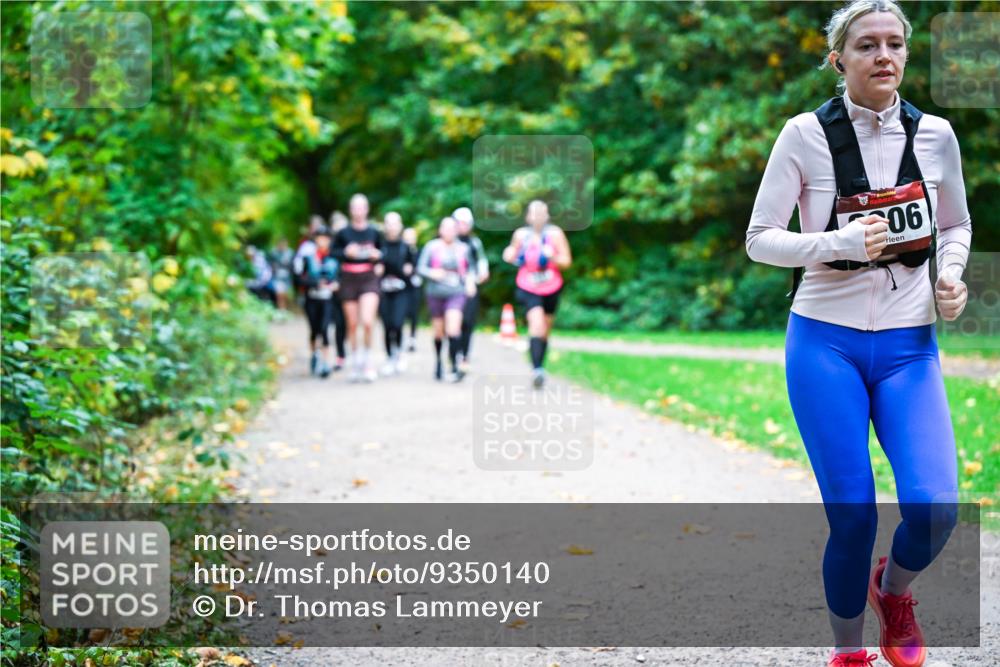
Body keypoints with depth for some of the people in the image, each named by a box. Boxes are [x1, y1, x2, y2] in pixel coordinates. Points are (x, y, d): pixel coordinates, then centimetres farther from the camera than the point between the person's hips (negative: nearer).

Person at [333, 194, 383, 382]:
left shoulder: (373, 232, 2)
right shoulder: (343, 233, -1)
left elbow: (381, 251, 15)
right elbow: (333, 252, 7)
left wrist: (378, 256, -6)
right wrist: (346, 252, -12)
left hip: (369, 278, -1)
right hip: (348, 280, 1)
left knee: (367, 322, -15)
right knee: (352, 324, 6)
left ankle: (367, 359, 4)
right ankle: (355, 361, 22)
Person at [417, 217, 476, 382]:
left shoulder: (463, 248, 6)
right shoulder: (432, 247, 0)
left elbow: (469, 268, 19)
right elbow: (421, 267, 0)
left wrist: (470, 280, 0)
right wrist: (432, 273, -19)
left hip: (456, 293, 0)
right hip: (436, 293, 0)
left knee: (453, 328, -18)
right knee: (438, 331, 9)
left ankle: (454, 366, -18)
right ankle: (438, 361, 34)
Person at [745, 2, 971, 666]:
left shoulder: (934, 134, 3)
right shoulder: (806, 135, -5)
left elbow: (956, 225, 18)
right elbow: (759, 238, -3)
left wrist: (951, 276, -3)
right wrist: (836, 245, -19)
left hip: (909, 347, 2)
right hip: (825, 342, -2)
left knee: (935, 511, -14)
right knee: (853, 517, -5)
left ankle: (893, 588, 21)